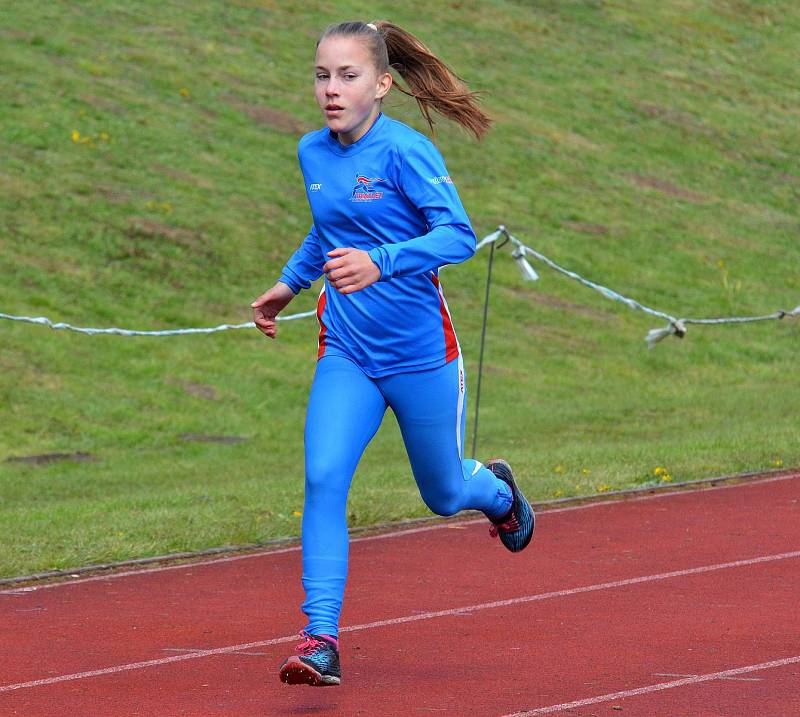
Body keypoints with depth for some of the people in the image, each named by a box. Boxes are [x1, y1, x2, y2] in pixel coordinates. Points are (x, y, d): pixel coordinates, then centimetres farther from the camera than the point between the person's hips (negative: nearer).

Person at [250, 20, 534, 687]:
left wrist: (379, 263, -39)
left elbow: (458, 235, -26)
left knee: (445, 495, 15)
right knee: (323, 481, -18)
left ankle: (497, 489, 53)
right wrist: (290, 283, 22)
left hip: (421, 355, -4)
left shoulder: (406, 151, -17)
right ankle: (321, 639, -17)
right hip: (346, 355, 4)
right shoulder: (312, 153, 3)